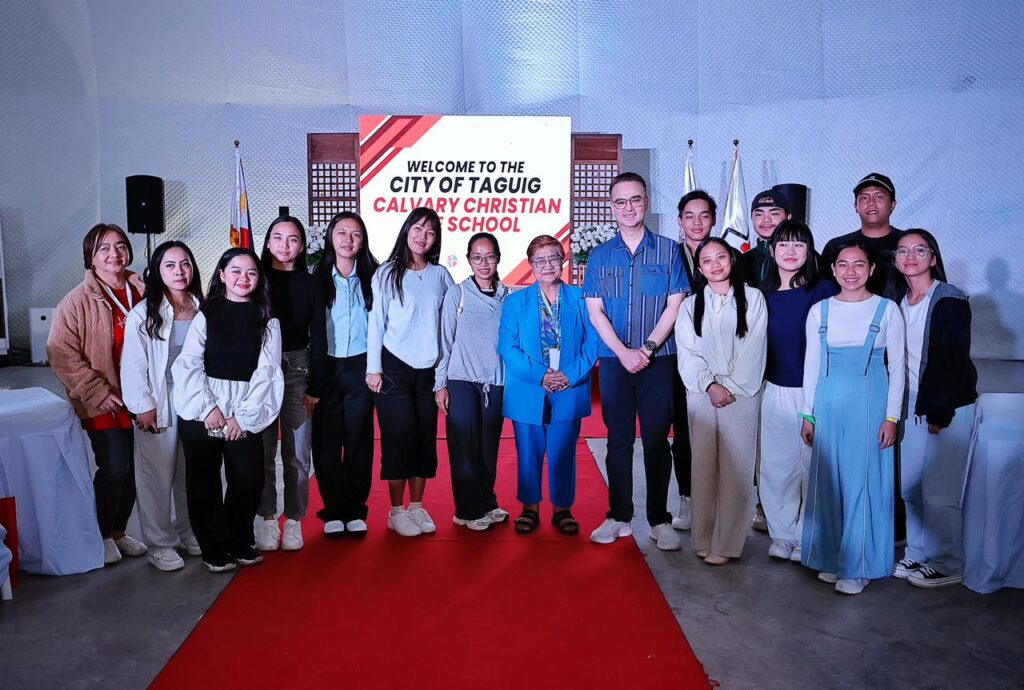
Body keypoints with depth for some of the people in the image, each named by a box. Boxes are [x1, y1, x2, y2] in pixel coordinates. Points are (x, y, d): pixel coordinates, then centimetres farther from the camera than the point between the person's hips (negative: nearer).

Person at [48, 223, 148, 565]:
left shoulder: (142, 292, 3)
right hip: (103, 403, -4)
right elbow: (62, 354, -11)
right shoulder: (78, 301, -9)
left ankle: (119, 531, 31)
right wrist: (98, 393, -15)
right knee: (114, 467, -8)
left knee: (132, 469, 11)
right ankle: (102, 535, 16)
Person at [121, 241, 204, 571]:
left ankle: (188, 532, 31)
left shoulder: (203, 309, 3)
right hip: (159, 404, -3)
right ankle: (160, 544, 16)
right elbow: (133, 364, -8)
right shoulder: (143, 314, -8)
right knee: (157, 476, 4)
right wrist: (142, 406, -10)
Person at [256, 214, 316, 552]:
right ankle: (266, 519, 15)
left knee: (297, 451, 3)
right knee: (263, 450, 3)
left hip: (299, 368, 0)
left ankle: (294, 520, 14)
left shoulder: (309, 283, 7)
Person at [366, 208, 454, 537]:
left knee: (426, 439, 7)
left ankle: (417, 507, 20)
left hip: (429, 370, 3)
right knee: (399, 439, 0)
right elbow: (376, 322, -2)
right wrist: (374, 368, -6)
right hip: (395, 368, -3)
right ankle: (396, 512, 12)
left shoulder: (440, 275, 6)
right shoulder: (387, 274, -2)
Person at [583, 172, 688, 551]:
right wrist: (623, 352, -10)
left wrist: (648, 347, -13)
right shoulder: (600, 255, 8)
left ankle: (660, 519, 13)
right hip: (614, 360, 2)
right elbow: (595, 311, 2)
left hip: (658, 360, -1)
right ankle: (619, 516, 16)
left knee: (656, 439, 3)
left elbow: (674, 306, -1)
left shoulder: (668, 250, 4)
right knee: (619, 440, 6)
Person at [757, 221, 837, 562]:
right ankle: (782, 534, 24)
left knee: (813, 465, 4)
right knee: (775, 465, 9)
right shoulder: (763, 293, 6)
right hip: (773, 391, 4)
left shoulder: (823, 290, -5)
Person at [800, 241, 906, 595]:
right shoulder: (819, 311, 5)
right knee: (828, 481, 7)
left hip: (870, 406, -2)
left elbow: (897, 366, 1)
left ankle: (857, 566, 13)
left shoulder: (887, 309, 0)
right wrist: (808, 414, 5)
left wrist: (892, 417, -4)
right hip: (829, 406, 2)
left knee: (863, 482, 1)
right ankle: (830, 558, 21)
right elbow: (811, 364, 8)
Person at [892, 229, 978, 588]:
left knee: (939, 492, -2)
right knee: (910, 487, 9)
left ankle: (948, 564, 13)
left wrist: (940, 412, -15)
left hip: (949, 408, -6)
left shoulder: (950, 300, -9)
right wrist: (902, 406, 7)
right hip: (913, 404, 6)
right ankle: (917, 555, 22)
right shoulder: (899, 302, 10)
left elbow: (955, 359, -13)